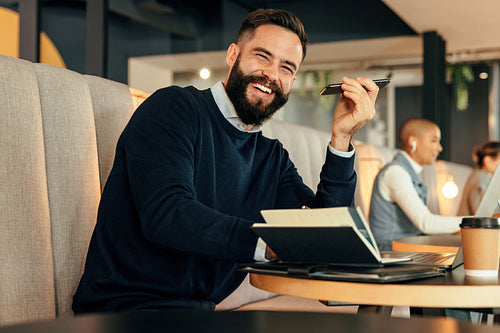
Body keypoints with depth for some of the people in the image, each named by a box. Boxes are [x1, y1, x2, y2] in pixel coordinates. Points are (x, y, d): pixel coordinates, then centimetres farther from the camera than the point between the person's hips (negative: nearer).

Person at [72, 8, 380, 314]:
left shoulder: (273, 158, 14)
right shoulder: (173, 108, -4)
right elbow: (165, 213, -20)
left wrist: (341, 138, -2)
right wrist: (267, 242, -29)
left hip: (204, 309, 6)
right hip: (126, 303, -6)